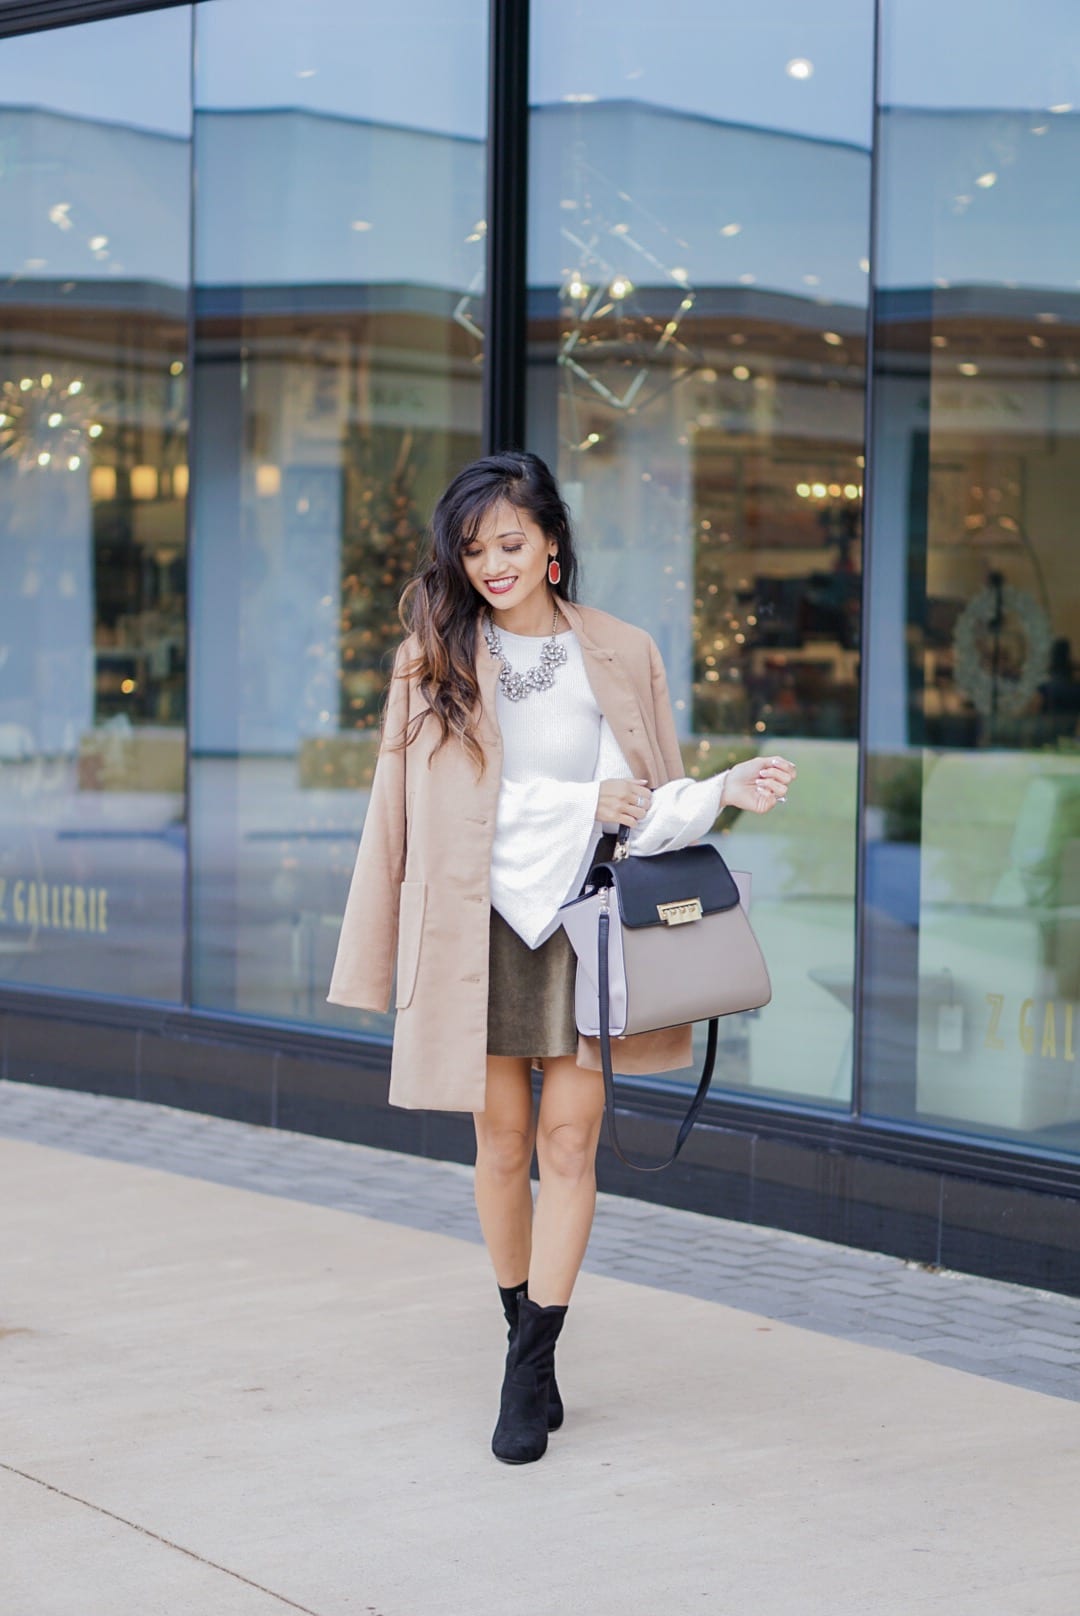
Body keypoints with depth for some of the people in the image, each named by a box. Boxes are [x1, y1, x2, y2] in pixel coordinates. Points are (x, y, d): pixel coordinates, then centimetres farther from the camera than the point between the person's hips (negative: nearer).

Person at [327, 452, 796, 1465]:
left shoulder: (621, 656, 5)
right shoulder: (434, 658, 4)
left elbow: (652, 806, 8)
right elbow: (446, 802, -2)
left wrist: (725, 792, -12)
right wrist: (586, 801, -9)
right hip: (481, 926, 0)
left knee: (568, 1144, -5)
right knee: (502, 1144, 5)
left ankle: (530, 1373, 0)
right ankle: (526, 1339, 21)